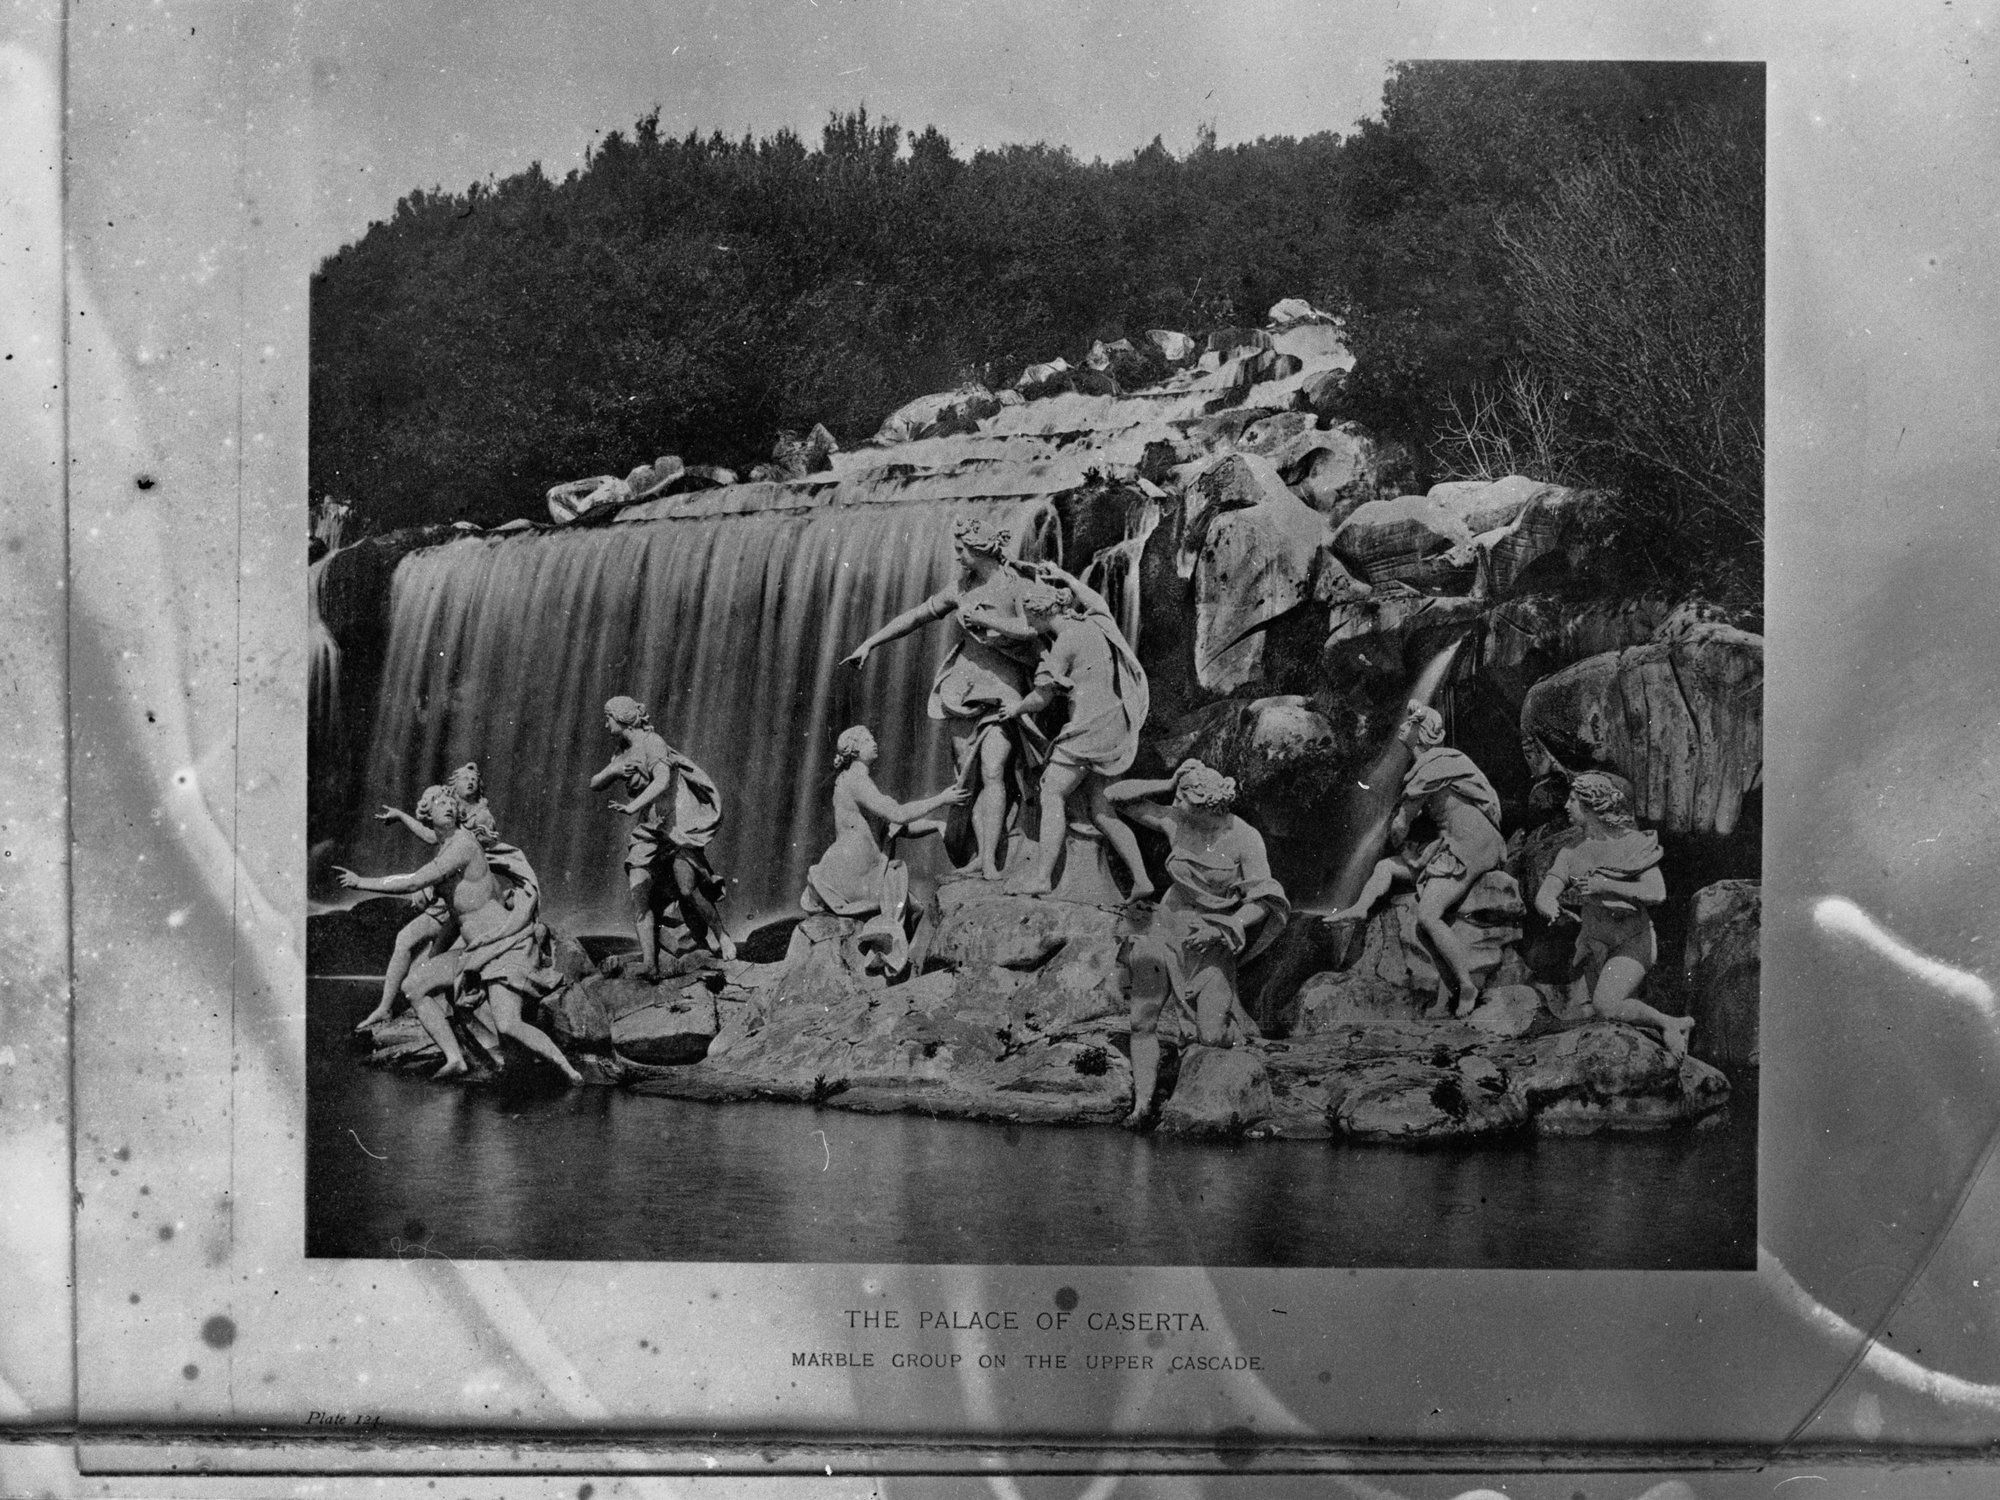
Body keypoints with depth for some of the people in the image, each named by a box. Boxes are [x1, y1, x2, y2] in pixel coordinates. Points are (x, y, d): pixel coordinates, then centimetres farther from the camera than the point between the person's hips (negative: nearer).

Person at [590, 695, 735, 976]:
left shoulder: (652, 743, -10)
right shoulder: (624, 755, 16)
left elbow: (663, 781, -25)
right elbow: (594, 784, 14)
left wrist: (632, 807, -37)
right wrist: (614, 769, -7)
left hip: (680, 823, -7)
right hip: (650, 829, 7)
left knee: (686, 888, -22)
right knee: (639, 892, -12)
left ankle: (722, 935, 1)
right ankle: (649, 962, -19)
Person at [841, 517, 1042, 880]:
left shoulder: (1019, 586, -7)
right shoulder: (963, 588, 10)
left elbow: (1031, 629, -24)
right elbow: (916, 616, 18)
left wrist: (982, 618, -19)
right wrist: (868, 644, 18)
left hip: (1003, 690, -5)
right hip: (963, 689, 5)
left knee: (992, 773, -19)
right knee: (970, 779, 0)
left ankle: (989, 863, -22)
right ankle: (980, 858, 3)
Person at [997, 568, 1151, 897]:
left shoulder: (1064, 645, -12)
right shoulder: (1094, 623, 10)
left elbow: (1041, 699, -6)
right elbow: (1096, 600, 36)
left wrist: (1017, 708, 14)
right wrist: (1062, 576, 41)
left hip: (1089, 728, -9)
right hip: (1117, 727, 9)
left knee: (1053, 794, -3)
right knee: (1100, 810, 10)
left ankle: (1041, 875, -8)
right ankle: (1140, 879, 3)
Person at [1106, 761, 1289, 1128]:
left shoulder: (1245, 839, -14)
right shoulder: (1175, 821, -5)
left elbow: (1263, 903, -13)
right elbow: (1113, 794, -3)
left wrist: (1220, 929, -24)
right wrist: (1167, 784, -11)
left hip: (1214, 942, -3)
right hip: (1169, 926, 3)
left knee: (1213, 1037, -14)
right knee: (1143, 1021, -13)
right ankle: (1141, 1104, -8)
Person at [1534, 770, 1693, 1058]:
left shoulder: (1634, 844, -11)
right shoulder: (1571, 855, 2)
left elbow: (1657, 893, -22)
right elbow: (1543, 896, -7)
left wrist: (1607, 886, -29)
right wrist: (1552, 910, -30)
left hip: (1632, 941, -6)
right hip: (1592, 944, 6)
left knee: (1605, 1005, -27)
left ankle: (1671, 1024, -5)